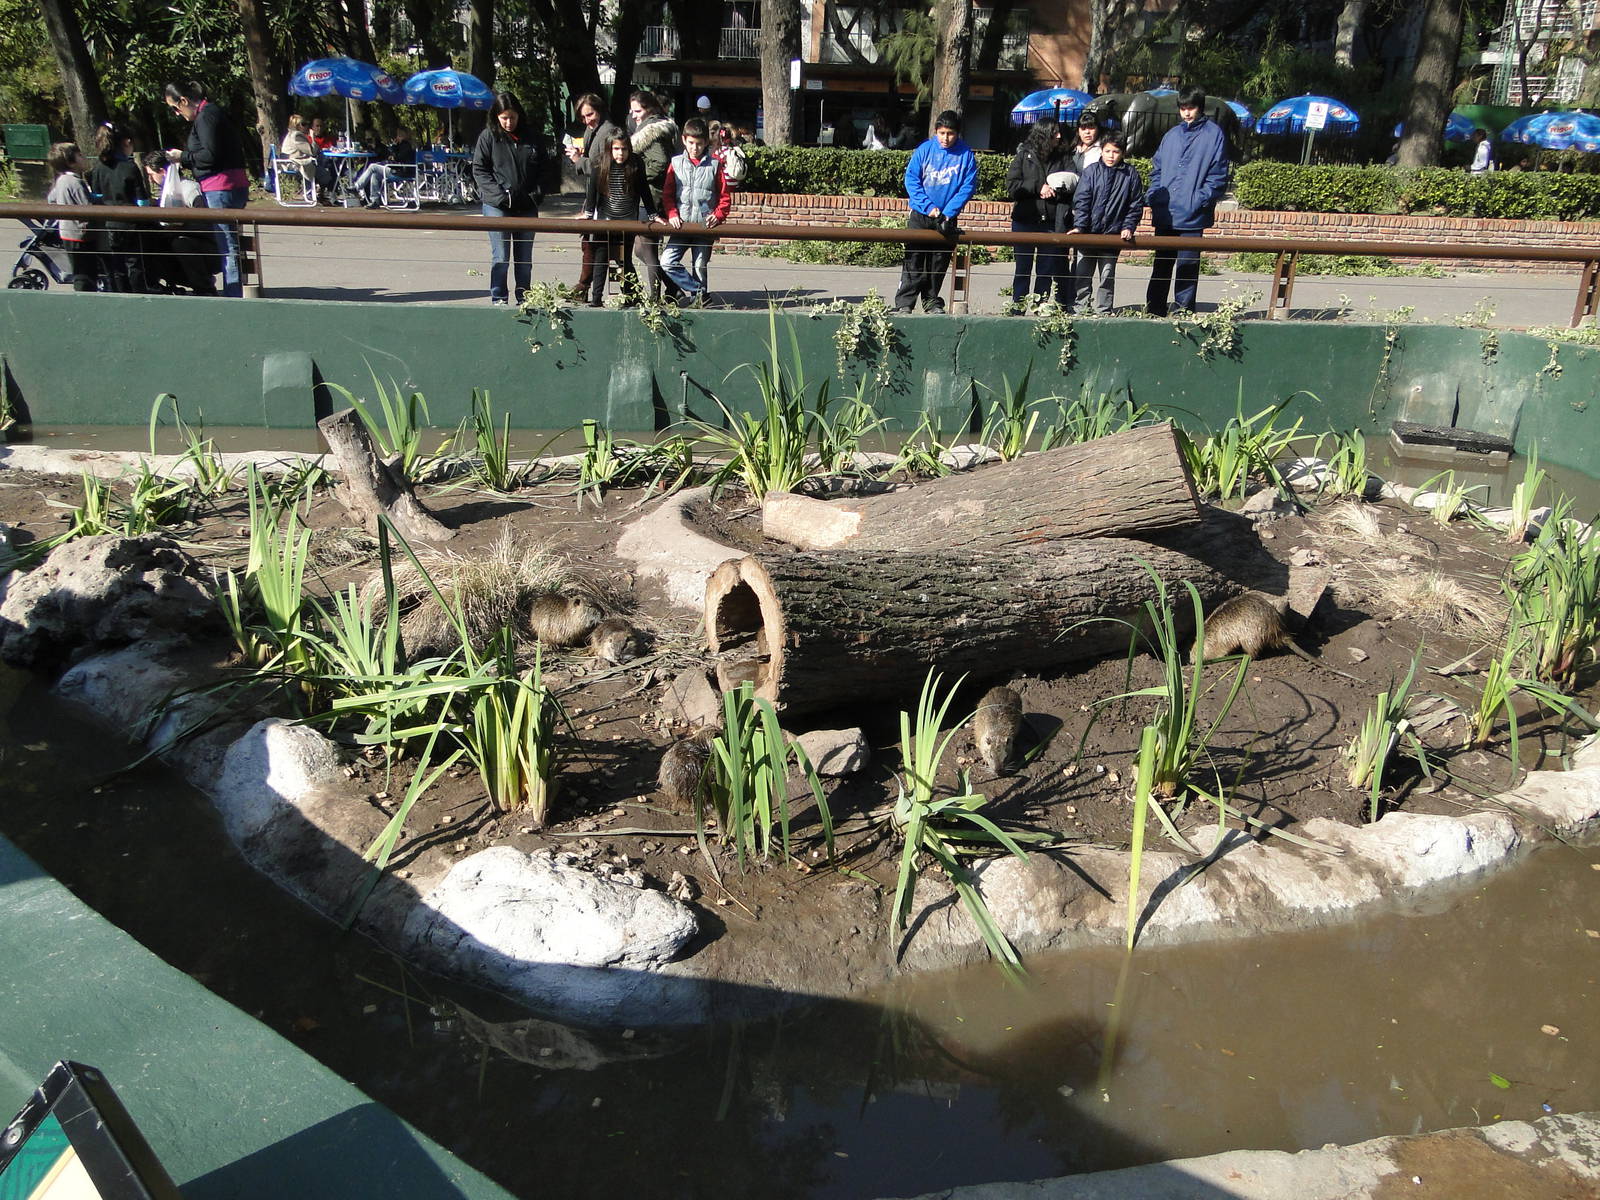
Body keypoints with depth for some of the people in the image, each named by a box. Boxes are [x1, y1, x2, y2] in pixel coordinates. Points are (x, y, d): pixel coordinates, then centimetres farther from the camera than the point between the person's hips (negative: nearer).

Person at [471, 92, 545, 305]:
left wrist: (536, 193, 3)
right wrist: (499, 194, -13)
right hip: (497, 206, -3)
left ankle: (524, 298, 17)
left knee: (525, 258, 8)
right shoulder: (488, 136, -1)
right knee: (500, 257, -5)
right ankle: (498, 298, 3)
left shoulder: (529, 137, 9)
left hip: (527, 207, 4)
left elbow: (541, 168, 17)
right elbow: (479, 170, -2)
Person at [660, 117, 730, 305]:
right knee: (667, 262, -11)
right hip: (681, 225, 2)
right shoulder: (676, 164, 6)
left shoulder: (714, 165, 4)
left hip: (705, 226, -1)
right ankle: (699, 291, -4)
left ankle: (698, 299, 19)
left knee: (700, 266, 3)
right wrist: (672, 215, -8)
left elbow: (725, 197, 6)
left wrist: (718, 215, -10)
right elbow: (667, 194, 7)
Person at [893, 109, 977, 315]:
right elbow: (911, 179, -4)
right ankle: (904, 303, -5)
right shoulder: (924, 150, -4)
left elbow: (968, 186, -4)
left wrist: (948, 212, -13)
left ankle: (931, 301, 20)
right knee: (914, 259, -5)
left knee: (940, 261, 8)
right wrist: (928, 206, -13)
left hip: (947, 218, 1)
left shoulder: (966, 155, -3)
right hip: (920, 215, -1)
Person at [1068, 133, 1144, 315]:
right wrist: (1079, 226, -13)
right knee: (1081, 275, 4)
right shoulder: (1091, 170, 0)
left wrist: (1128, 227, -5)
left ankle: (1103, 312, 15)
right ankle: (1078, 310, 11)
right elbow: (1081, 200, -4)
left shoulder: (1131, 175, 1)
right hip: (1087, 233, 0)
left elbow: (1136, 205, 5)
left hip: (1113, 236, 0)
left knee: (1107, 277, 8)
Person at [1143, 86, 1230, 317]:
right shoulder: (1172, 135, 14)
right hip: (1164, 215, 5)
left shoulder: (1214, 134, 0)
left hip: (1193, 217, -5)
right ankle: (1154, 313, 15)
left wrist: (1200, 200, -15)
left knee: (1187, 268, -2)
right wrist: (1153, 195, 4)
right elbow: (1157, 168, 19)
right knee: (1161, 266, 9)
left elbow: (1218, 176, -4)